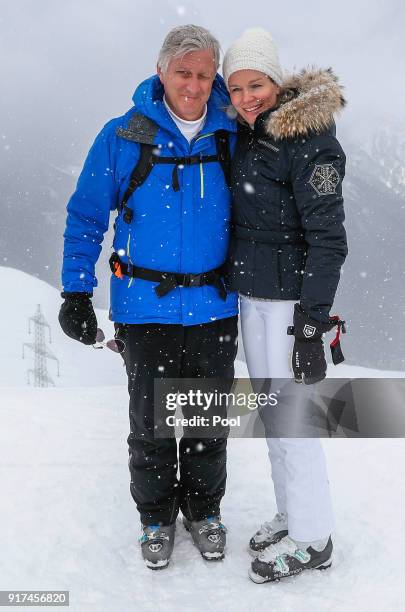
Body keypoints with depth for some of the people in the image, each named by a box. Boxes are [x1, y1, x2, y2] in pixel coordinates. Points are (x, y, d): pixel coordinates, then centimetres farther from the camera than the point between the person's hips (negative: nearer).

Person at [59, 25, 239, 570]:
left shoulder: (231, 137, -1)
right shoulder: (123, 137, -7)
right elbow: (86, 217, -1)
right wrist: (76, 293, -7)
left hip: (214, 308, 2)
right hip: (146, 310, -1)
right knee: (151, 423, 12)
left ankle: (204, 508, 38)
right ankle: (157, 516, 34)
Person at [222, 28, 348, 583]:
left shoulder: (309, 142, -15)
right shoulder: (247, 136, 10)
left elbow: (328, 238, -18)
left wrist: (312, 326, -21)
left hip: (288, 301, -8)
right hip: (250, 296, 8)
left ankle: (312, 538, 18)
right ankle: (292, 514, 33)